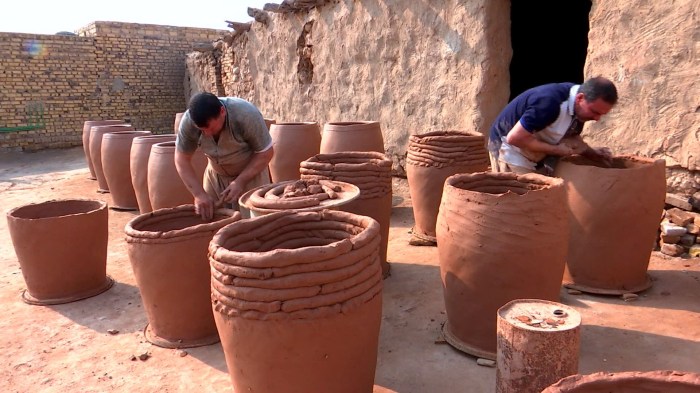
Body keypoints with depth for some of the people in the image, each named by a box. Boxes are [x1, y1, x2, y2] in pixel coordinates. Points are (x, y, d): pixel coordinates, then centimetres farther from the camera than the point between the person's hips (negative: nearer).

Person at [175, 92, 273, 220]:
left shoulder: (246, 115, -31)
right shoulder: (188, 122, -23)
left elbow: (266, 153, -21)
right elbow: (182, 160, -13)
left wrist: (241, 181, -28)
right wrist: (199, 194, -24)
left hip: (251, 173, -3)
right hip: (215, 175, 3)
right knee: (209, 219, 1)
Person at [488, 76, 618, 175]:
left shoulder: (579, 107, -7)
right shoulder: (551, 102, -33)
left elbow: (571, 137, 11)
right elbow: (515, 138, -33)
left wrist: (595, 154, -7)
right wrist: (556, 149, -26)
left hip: (536, 155, 8)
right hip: (510, 149, -8)